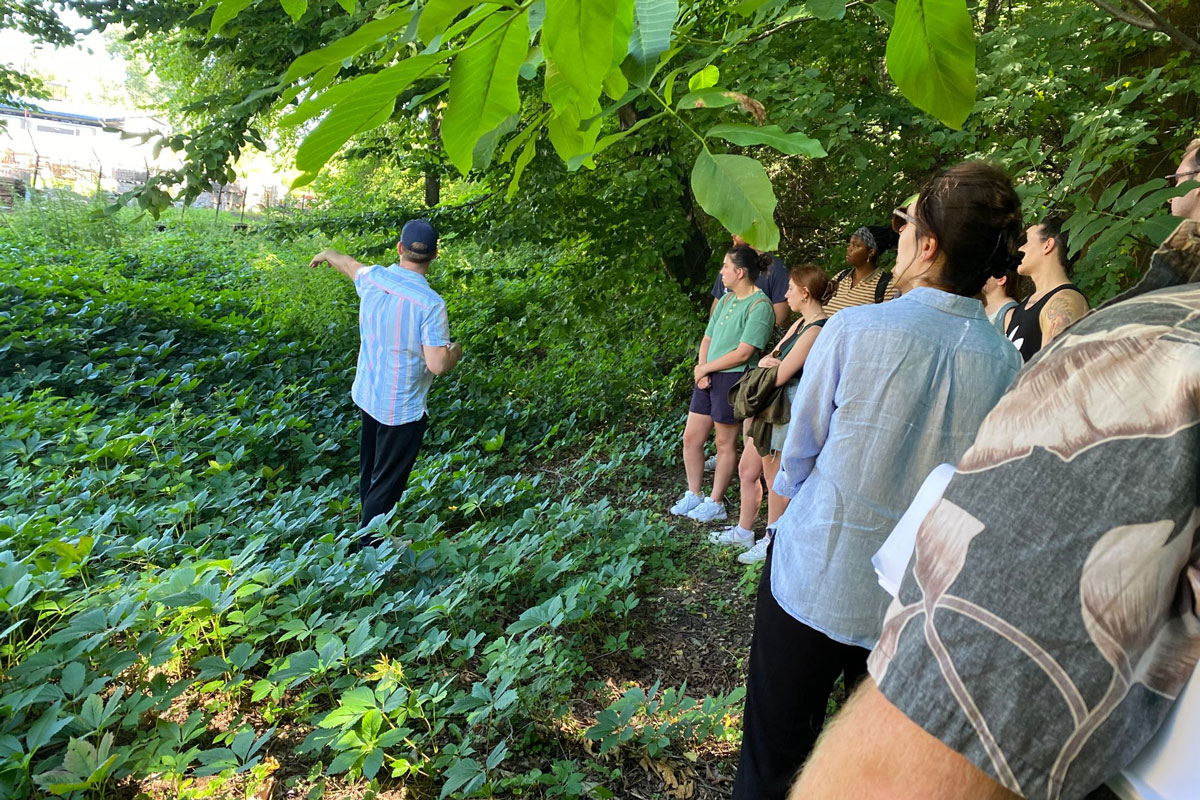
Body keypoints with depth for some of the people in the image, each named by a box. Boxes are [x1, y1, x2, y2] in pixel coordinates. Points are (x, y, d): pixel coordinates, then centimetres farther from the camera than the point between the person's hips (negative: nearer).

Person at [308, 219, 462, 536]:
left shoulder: (372, 278, -7)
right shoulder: (430, 304, -25)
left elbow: (348, 263, 17)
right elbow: (438, 365, -26)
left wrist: (326, 254, 40)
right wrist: (456, 350, -3)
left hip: (367, 396, 7)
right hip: (402, 410, -7)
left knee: (370, 471, 25)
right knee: (387, 484, 7)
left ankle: (368, 527, 46)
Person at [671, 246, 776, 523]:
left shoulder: (759, 306, -14)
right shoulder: (727, 299, 13)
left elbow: (743, 353, -19)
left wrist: (704, 368, -11)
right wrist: (701, 370, -5)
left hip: (733, 379, -8)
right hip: (708, 377, 8)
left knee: (725, 444, 6)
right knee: (691, 438, 11)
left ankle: (715, 503, 21)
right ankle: (693, 495, 28)